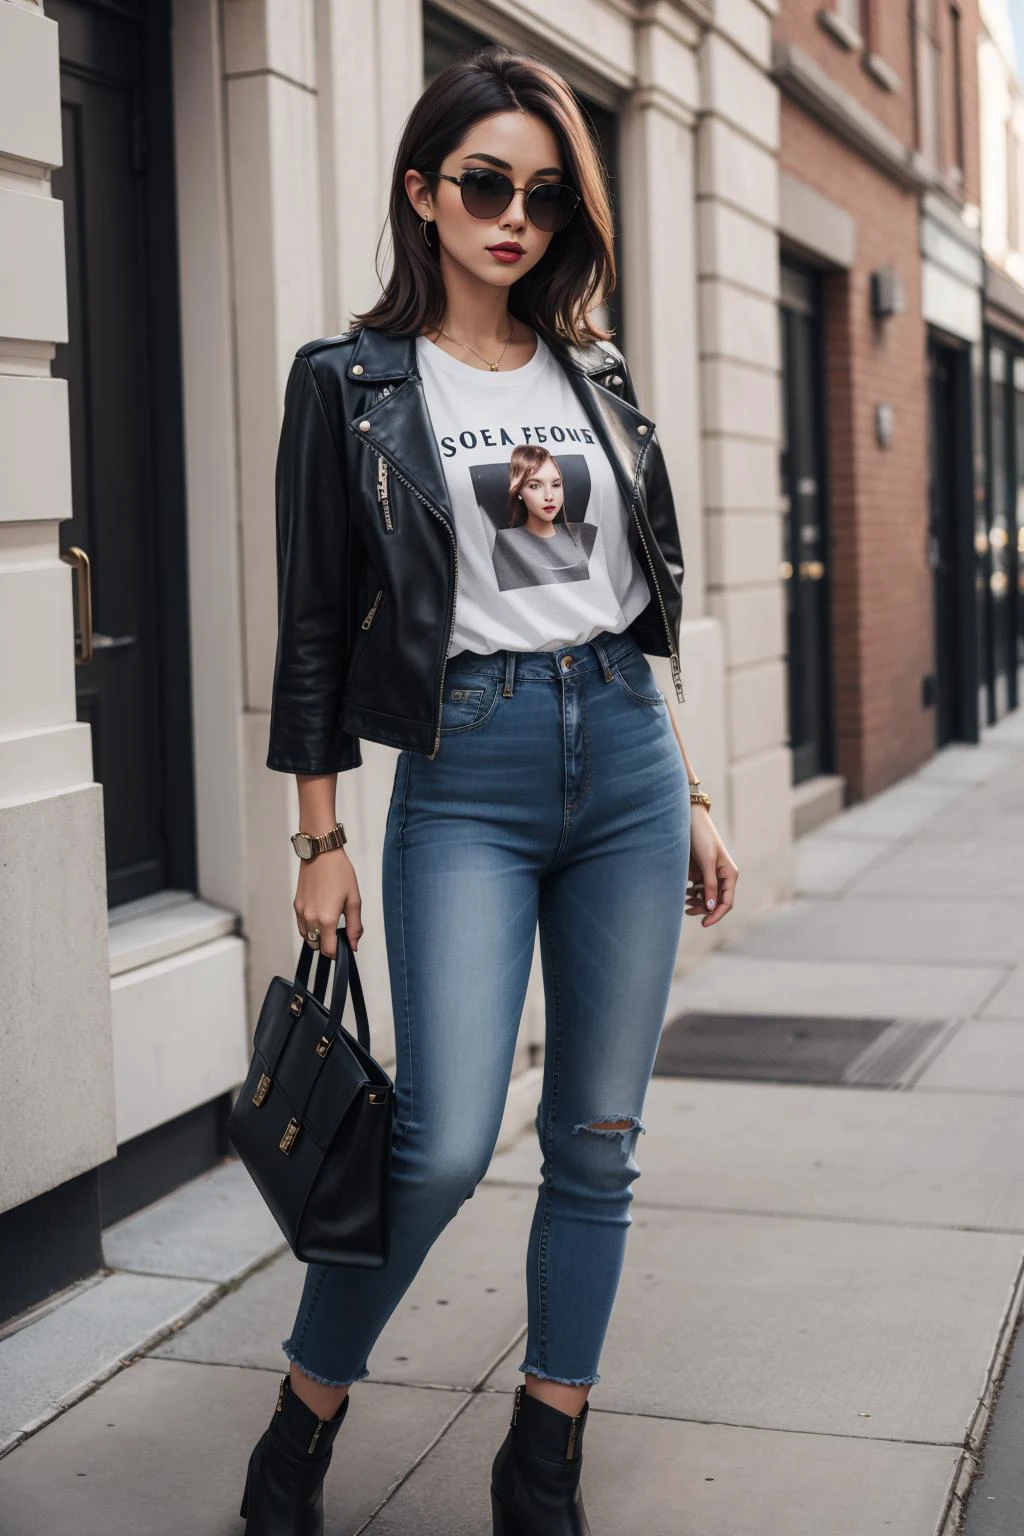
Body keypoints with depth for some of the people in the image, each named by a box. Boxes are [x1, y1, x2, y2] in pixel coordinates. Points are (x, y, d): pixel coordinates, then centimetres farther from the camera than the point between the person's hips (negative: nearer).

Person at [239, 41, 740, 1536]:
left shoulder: (595, 374, 13)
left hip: (627, 759, 4)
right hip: (463, 780, -4)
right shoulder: (352, 381, 2)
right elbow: (316, 626, 1)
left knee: (598, 1143, 5)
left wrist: (692, 799, 14)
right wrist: (323, 840, -2)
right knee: (443, 1143, -13)